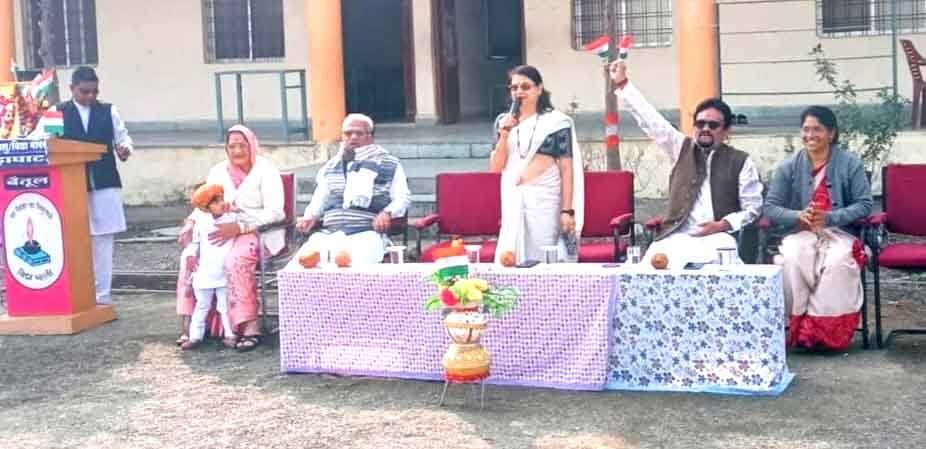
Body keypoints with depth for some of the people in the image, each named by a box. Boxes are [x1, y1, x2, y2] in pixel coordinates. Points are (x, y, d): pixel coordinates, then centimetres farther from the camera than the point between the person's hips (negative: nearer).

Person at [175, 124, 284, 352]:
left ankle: (250, 327, -31)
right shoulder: (218, 171, 14)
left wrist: (239, 227, -25)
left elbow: (274, 212, -13)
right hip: (223, 231, 6)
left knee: (235, 259, -35)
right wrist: (192, 222, -5)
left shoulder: (265, 170, -4)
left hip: (259, 232, -5)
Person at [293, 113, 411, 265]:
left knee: (357, 264, -38)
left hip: (367, 232, -3)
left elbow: (403, 197, 8)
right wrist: (310, 217, 5)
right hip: (329, 232, 4)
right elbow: (320, 199, 26)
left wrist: (387, 212, -13)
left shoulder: (389, 164, 14)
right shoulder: (330, 167, 26)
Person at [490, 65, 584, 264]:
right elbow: (495, 167, 7)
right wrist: (504, 135, -7)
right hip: (513, 199, 4)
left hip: (544, 197, -4)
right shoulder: (504, 121, 11)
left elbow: (567, 168, -4)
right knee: (511, 256, 4)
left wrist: (567, 210, -10)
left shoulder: (556, 121, -1)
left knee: (544, 257, -4)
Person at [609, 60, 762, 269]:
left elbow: (753, 208, 7)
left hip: (718, 237, -2)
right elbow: (652, 121, 12)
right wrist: (623, 84, 7)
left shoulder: (741, 162, 9)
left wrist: (724, 225, -10)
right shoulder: (683, 148, 16)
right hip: (678, 236, 2)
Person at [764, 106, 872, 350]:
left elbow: (864, 204, -4)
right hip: (800, 233, 1)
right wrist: (798, 216, -18)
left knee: (838, 262, -35)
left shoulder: (851, 163, 2)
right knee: (791, 260, -33)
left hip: (840, 232, -1)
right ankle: (799, 323, -22)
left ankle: (825, 328, -23)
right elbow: (770, 208, 2)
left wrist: (829, 218, -19)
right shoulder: (788, 167, 5)